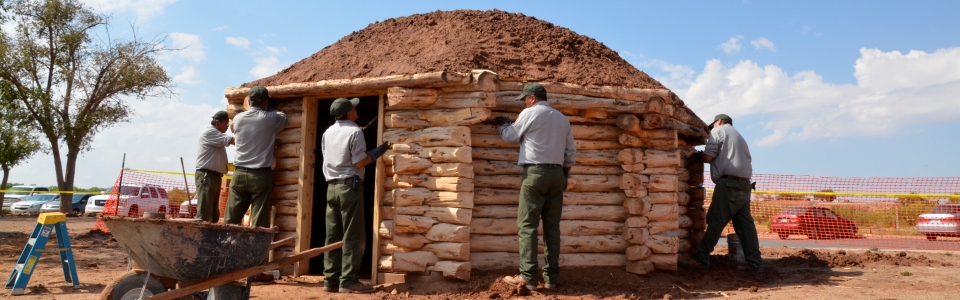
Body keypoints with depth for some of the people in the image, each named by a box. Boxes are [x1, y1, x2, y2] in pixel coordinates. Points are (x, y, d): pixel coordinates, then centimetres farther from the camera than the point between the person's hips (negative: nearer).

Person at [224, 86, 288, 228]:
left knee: (230, 220, 8)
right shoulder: (271, 118, -4)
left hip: (239, 173, 3)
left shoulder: (238, 118, 5)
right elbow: (285, 118, 16)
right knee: (259, 223, -3)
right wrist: (271, 110, 30)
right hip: (261, 175, -3)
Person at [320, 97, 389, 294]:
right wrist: (377, 152, -3)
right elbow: (358, 163, -14)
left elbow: (328, 159, 17)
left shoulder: (327, 133, 13)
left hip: (331, 187, 7)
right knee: (353, 236, -3)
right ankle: (348, 281, -4)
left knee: (333, 236, 8)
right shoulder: (355, 131, -9)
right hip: (350, 186, -7)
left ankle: (330, 279, 11)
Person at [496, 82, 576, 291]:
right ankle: (551, 276, 7)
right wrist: (565, 174, 23)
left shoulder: (530, 113, -2)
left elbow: (510, 137, 8)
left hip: (535, 172, -6)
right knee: (552, 226, 7)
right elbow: (571, 151, 17)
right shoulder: (562, 118, 16)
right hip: (557, 174, 6)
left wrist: (503, 123, 26)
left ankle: (528, 277, -10)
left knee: (527, 225, -5)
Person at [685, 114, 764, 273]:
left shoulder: (718, 131, 4)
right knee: (745, 224, 7)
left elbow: (708, 157, -6)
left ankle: (701, 259, -7)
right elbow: (745, 159, 24)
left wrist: (696, 156, 15)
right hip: (744, 184, 8)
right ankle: (755, 262, 5)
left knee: (715, 222, -8)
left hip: (729, 184, -8)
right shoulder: (738, 135, 29)